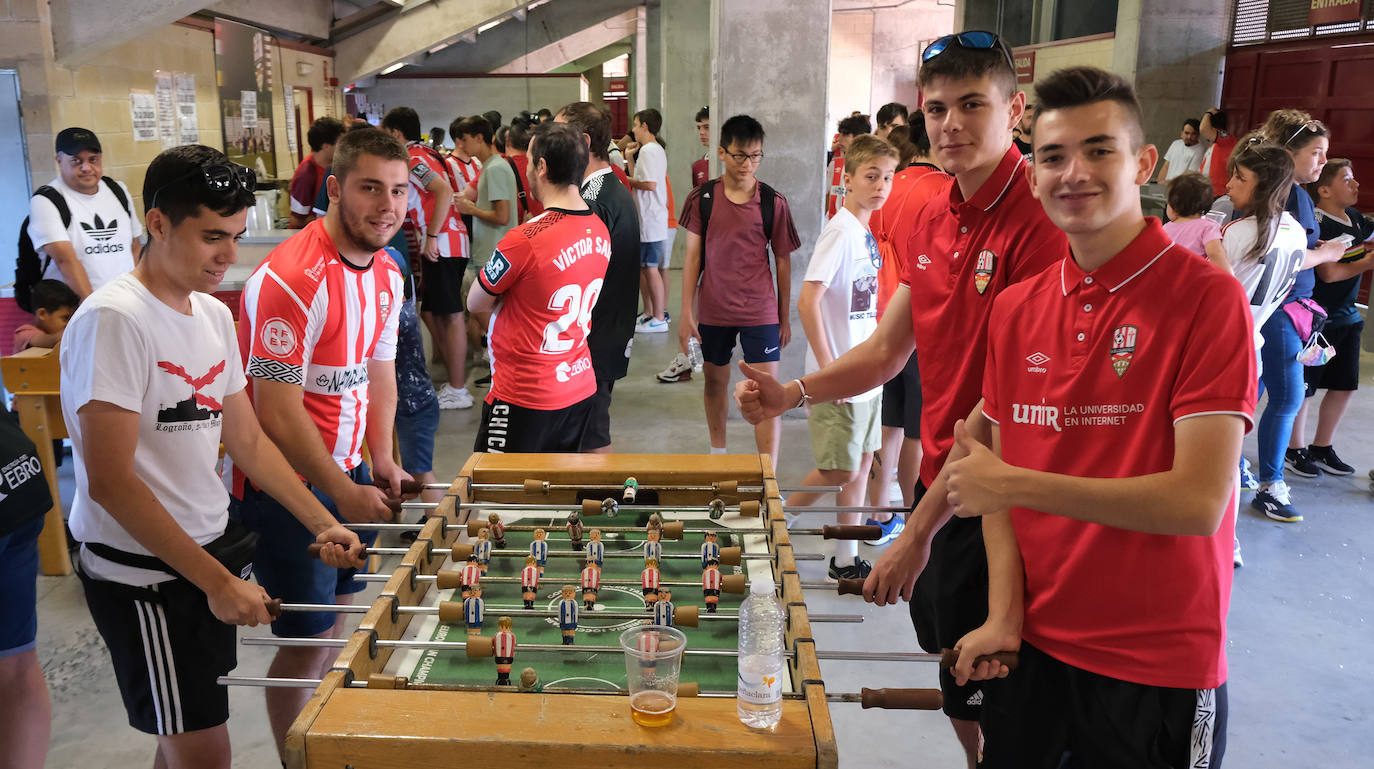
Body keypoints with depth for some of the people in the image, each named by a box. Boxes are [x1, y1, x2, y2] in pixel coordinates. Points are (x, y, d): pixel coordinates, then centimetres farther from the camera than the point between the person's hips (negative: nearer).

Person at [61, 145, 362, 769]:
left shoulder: (215, 315, 7)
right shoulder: (113, 319, -19)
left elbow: (246, 439, 13)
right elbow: (110, 482, -22)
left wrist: (321, 524, 5)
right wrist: (219, 582, -20)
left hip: (208, 553, 7)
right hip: (143, 573, -7)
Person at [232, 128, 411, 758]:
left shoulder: (387, 274, 3)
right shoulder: (292, 279, -24)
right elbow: (279, 413, -23)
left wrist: (380, 458, 5)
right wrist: (344, 494, -16)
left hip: (344, 471, 8)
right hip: (284, 486, -8)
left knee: (338, 614, 20)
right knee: (307, 642, 3)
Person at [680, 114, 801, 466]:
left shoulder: (774, 203, -5)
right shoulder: (701, 198, -3)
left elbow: (783, 261, 3)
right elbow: (693, 257, 0)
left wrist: (785, 317, 6)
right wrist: (686, 313, -3)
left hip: (761, 312, -2)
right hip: (713, 310, 2)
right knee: (715, 381, 18)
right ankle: (718, 453, 40)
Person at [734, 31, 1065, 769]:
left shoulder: (1037, 226, -21)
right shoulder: (933, 219, 6)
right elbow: (888, 349, 8)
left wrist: (918, 530, -22)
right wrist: (791, 393, -8)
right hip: (936, 477, 8)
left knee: (982, 705, 9)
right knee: (949, 673, 24)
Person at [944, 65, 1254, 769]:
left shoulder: (1208, 298, -13)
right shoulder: (1015, 309, 2)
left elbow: (1200, 500, -20)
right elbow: (998, 477, 4)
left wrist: (1009, 483, -18)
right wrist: (1004, 616, -7)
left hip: (1156, 669, -4)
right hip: (1029, 643, 5)